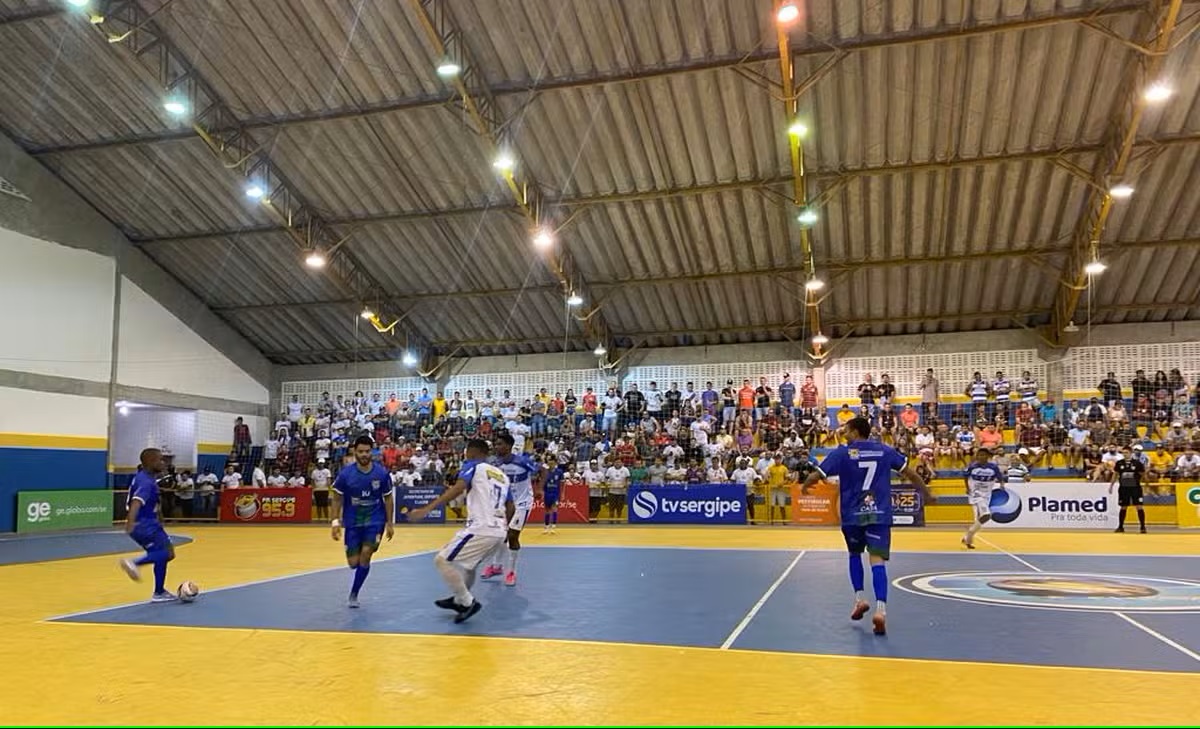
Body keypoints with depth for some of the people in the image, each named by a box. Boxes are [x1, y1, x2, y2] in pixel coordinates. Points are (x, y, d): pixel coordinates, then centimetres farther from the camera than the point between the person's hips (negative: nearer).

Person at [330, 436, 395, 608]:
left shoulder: (382, 473, -10)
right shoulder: (345, 474, -11)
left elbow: (388, 498, 2)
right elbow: (337, 498, 0)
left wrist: (389, 523, 1)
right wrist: (336, 522, -7)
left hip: (375, 521, -1)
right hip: (352, 522, 1)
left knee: (365, 554, -18)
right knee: (353, 563, 2)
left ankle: (354, 594, 2)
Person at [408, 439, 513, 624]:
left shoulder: (473, 465, 1)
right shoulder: (502, 475, 22)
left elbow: (458, 488, -18)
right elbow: (510, 508, 22)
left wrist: (427, 508, -26)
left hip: (481, 529, -8)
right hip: (499, 532, 8)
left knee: (442, 560, 2)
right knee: (468, 563, 31)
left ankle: (468, 603, 1)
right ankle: (460, 600, 44)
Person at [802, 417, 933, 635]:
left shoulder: (842, 452, -3)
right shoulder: (885, 450, 6)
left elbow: (815, 476, -4)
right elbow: (910, 473, 12)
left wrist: (806, 486, 17)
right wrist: (928, 493, 26)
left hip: (852, 514, -1)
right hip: (879, 514, 1)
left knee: (855, 554, 23)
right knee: (877, 560, -6)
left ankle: (859, 599, 17)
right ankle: (880, 609, -21)